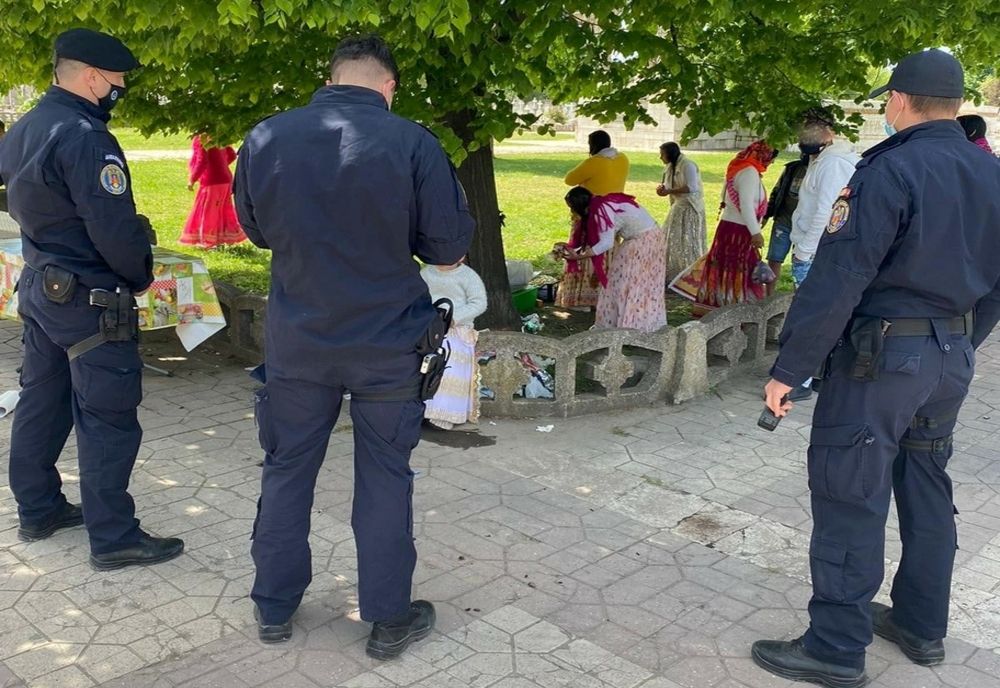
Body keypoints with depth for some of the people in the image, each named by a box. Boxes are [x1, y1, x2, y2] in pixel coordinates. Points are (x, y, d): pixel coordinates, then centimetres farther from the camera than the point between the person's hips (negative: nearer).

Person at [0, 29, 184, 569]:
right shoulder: (84, 138, -21)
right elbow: (114, 227, -23)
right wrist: (141, 275, -7)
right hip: (88, 300, -10)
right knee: (108, 420, -3)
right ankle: (113, 539, 5)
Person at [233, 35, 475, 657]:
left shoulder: (265, 137, -6)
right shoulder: (412, 143, -16)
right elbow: (451, 246, -10)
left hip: (297, 341, 3)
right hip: (387, 344, -2)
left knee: (287, 470, 17)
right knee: (384, 478, 11)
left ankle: (275, 608, 31)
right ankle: (388, 620, 23)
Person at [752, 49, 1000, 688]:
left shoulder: (891, 172, -16)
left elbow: (837, 280, -21)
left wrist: (789, 368, -16)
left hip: (881, 355, -8)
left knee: (850, 498, -1)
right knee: (927, 487, 18)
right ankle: (922, 625, 31)